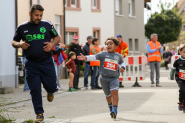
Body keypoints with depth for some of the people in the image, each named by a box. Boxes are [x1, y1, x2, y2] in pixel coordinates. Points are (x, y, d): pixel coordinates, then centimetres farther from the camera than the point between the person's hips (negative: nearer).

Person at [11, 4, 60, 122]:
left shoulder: (47, 25, 3)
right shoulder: (22, 28, 5)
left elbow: (57, 37, 14)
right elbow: (14, 42, 15)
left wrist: (52, 44, -6)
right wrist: (20, 44, -7)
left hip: (47, 62, 0)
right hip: (31, 63, 0)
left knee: (51, 86, 1)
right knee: (35, 90, -3)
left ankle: (50, 92, 40)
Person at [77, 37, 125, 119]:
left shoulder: (118, 56, 6)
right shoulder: (103, 54, -1)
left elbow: (122, 62, 25)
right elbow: (94, 57, -15)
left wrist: (122, 67, 4)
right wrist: (85, 58, -31)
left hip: (114, 78, 0)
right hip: (104, 78, 0)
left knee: (114, 92, -22)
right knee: (108, 95, 12)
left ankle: (115, 110, -21)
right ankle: (111, 109, 36)